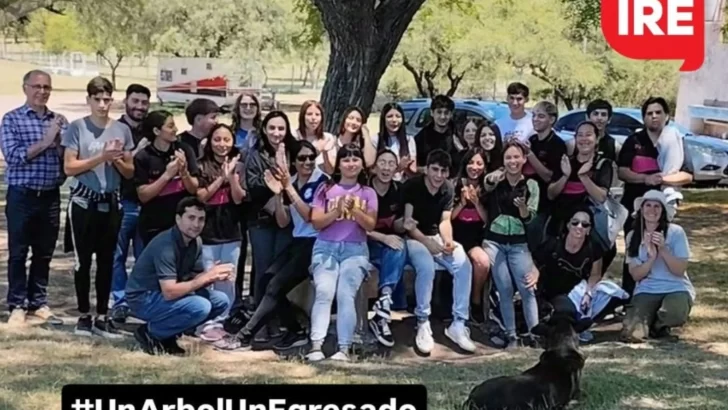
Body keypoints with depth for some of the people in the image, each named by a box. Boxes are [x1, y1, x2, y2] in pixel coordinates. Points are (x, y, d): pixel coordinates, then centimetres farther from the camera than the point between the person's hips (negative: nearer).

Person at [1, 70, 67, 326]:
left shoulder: (60, 121, 8)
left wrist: (58, 143, -14)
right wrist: (44, 142, -16)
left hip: (51, 196, 4)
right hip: (22, 196, -4)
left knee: (44, 253, 10)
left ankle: (38, 303, 21)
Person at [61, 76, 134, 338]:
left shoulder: (122, 130, 5)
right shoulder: (77, 128, -5)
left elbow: (130, 172, 8)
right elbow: (69, 167, -11)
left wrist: (117, 161, -12)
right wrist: (101, 157, -17)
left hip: (110, 203, 3)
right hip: (83, 203, -3)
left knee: (107, 260, 7)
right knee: (83, 261, 2)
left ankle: (102, 317, 14)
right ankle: (84, 316, 14)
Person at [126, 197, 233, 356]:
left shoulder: (196, 242, 1)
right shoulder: (166, 245, -26)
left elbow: (195, 279, 4)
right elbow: (169, 292, -32)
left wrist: (214, 277, -18)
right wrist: (206, 277, -27)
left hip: (169, 294, 9)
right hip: (143, 299, -9)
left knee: (221, 300, -1)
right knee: (200, 307, -28)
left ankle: (167, 335, 6)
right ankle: (150, 333, -7)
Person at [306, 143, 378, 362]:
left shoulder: (368, 193, 12)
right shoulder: (326, 189, 10)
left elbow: (370, 225, 2)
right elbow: (316, 222, 2)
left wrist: (355, 210, -14)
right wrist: (337, 211, -13)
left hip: (355, 250, 0)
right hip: (326, 248, 0)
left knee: (346, 295, -17)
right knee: (324, 292, -21)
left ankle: (344, 349, -19)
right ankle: (316, 346, -27)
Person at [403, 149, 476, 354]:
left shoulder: (448, 189, 2)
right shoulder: (412, 186, -13)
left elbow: (445, 221, -1)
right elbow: (407, 223, -15)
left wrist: (448, 240, -21)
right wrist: (427, 242, -26)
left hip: (437, 237, 5)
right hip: (413, 238, -5)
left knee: (464, 265, -22)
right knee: (426, 267, -36)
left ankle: (458, 325, -17)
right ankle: (423, 324, -24)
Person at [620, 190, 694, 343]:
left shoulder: (676, 232, -5)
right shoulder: (632, 237, 3)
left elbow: (680, 270, -9)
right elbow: (636, 275, -1)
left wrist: (663, 250, -22)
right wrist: (651, 257, -18)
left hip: (676, 289, -1)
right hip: (646, 291, 1)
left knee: (675, 313, -39)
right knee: (632, 334, -24)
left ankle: (660, 326, 0)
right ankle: (651, 322, 13)